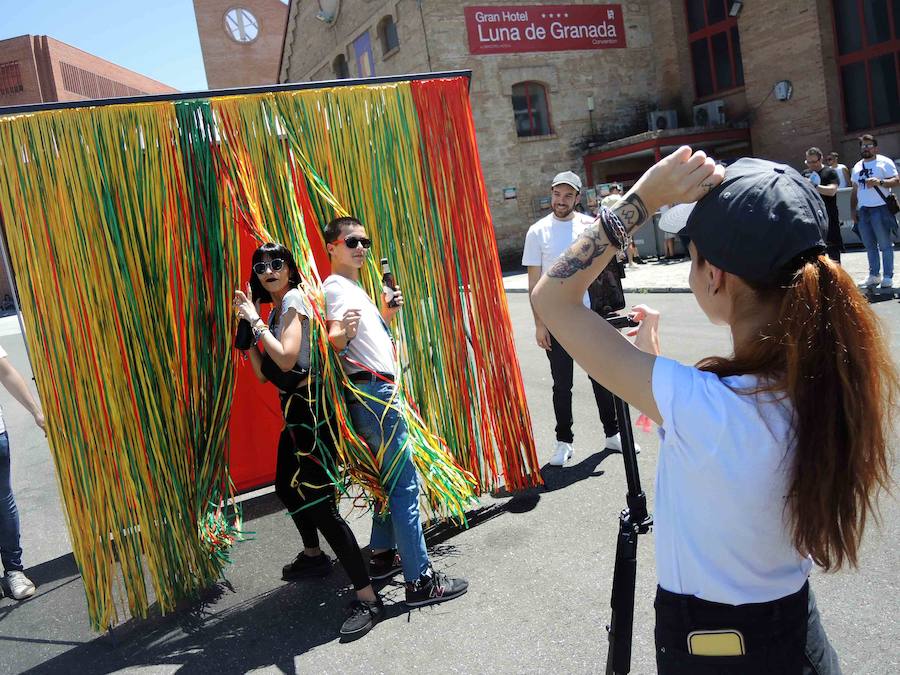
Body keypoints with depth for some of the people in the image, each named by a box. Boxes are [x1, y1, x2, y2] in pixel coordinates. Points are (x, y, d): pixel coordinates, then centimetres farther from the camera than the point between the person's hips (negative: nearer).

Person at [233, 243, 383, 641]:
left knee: (318, 503, -13)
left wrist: (255, 320, -15)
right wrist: (245, 324, 5)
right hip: (294, 407, 10)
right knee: (286, 486, 24)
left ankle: (368, 599, -10)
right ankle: (313, 556, 47)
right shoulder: (274, 308, 16)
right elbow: (263, 373, 11)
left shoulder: (293, 299, -10)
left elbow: (286, 359, -23)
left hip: (310, 406, -10)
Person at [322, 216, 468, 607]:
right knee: (404, 483, -10)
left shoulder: (355, 286, 19)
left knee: (390, 478, 18)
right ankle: (420, 581, -7)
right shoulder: (336, 286, -10)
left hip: (380, 390, 10)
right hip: (371, 390, -10)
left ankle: (383, 555, 29)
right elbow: (334, 340, -23)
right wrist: (342, 333, -44)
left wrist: (386, 314, 10)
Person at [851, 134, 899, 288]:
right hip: (863, 210, 6)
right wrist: (853, 210, 14)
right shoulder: (857, 167, 18)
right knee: (869, 246, 9)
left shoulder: (884, 162, 0)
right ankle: (874, 275, 17)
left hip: (880, 208, -6)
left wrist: (879, 182, -24)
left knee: (885, 245, -4)